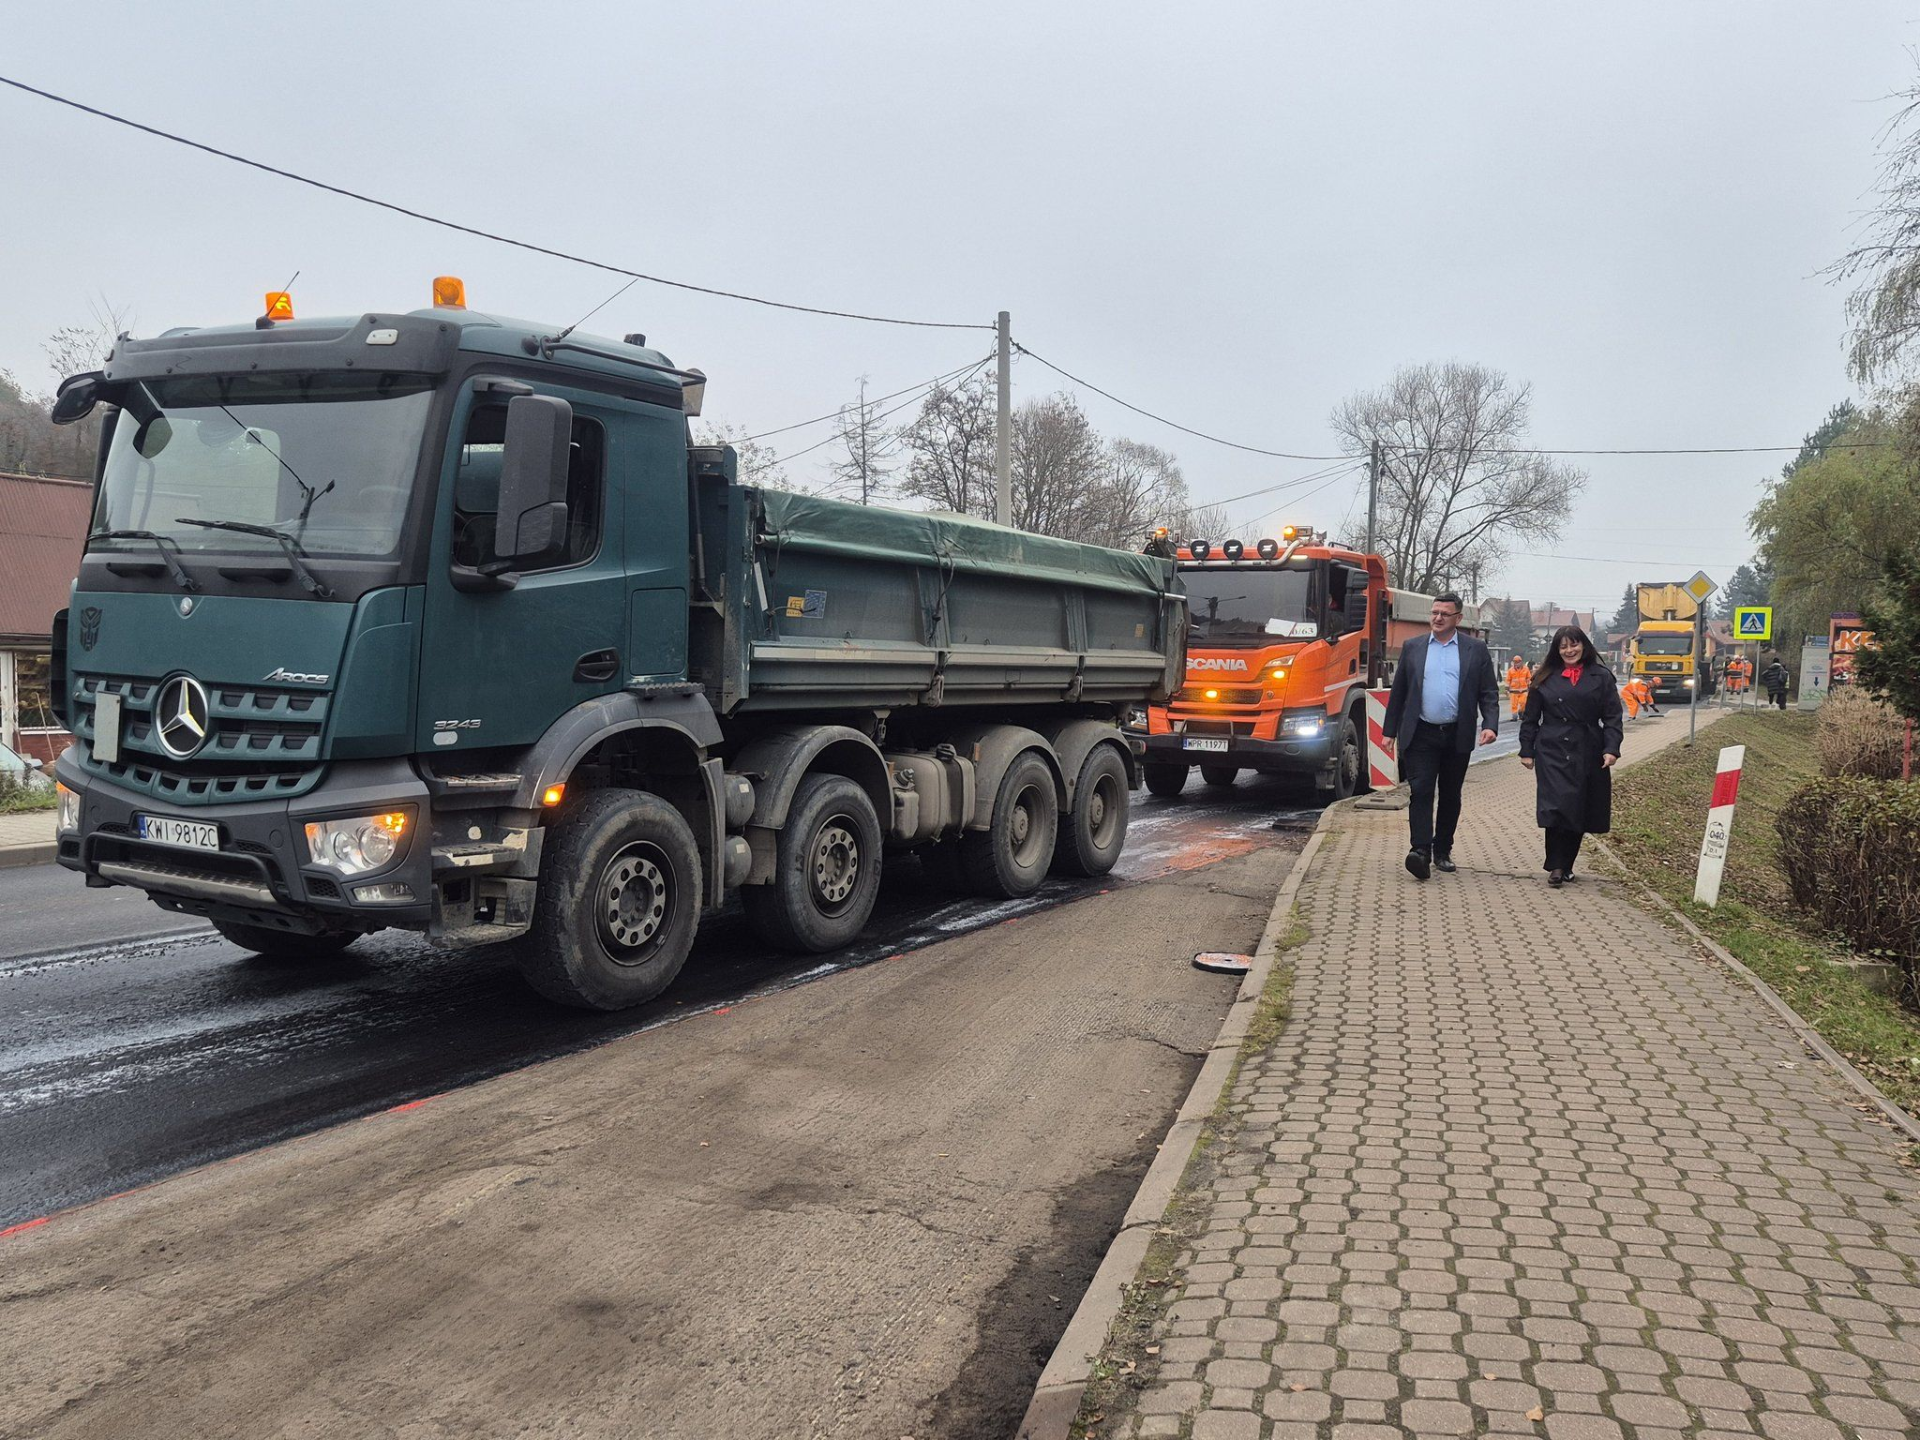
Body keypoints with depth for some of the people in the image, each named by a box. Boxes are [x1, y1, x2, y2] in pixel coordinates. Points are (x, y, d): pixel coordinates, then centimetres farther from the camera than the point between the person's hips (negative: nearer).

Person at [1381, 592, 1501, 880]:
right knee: (1421, 792, -12)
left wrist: (1490, 725, -10)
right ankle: (1420, 851, -19)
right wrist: (1390, 731, 8)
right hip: (1421, 735, -1)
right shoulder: (1412, 647, 8)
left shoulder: (1476, 649, 6)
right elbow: (1398, 692, 10)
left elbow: (1489, 693, 5)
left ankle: (1442, 851, 21)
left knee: (1451, 796, 10)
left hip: (1457, 736, 1)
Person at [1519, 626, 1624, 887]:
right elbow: (1530, 718, 9)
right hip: (1552, 751, -1)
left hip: (1587, 755, 1)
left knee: (1579, 811, 6)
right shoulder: (1545, 679, 7)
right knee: (1557, 807, -12)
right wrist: (1526, 751, 4)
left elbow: (1612, 717, 3)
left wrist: (1611, 749, -9)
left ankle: (1566, 865, 18)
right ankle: (1556, 866, -7)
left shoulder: (1601, 677, 7)